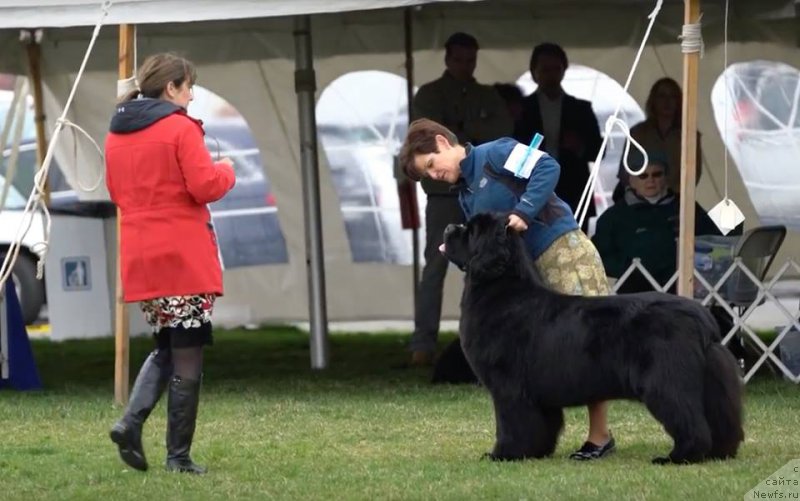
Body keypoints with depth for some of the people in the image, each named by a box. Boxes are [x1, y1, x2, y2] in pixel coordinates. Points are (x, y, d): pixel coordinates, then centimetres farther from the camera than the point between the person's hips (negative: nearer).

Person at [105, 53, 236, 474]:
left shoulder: (117, 134, 11)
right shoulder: (180, 128, -10)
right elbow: (206, 186, -14)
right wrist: (225, 171, 5)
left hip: (140, 257, 7)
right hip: (184, 256, -7)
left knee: (165, 347, 20)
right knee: (187, 356, 1)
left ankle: (131, 421, -2)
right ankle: (179, 455, 2)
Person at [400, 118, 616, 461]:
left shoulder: (496, 154, -5)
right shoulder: (465, 195, 19)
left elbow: (547, 168, -17)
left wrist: (524, 212, -24)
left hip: (564, 250, -9)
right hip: (527, 269, 9)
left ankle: (600, 436, -3)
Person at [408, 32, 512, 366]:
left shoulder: (488, 97, 15)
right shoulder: (429, 95, 6)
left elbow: (504, 131, 1)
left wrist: (465, 131, -8)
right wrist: (473, 146, -6)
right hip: (444, 191, -4)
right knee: (435, 266, -10)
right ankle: (423, 344, -13)